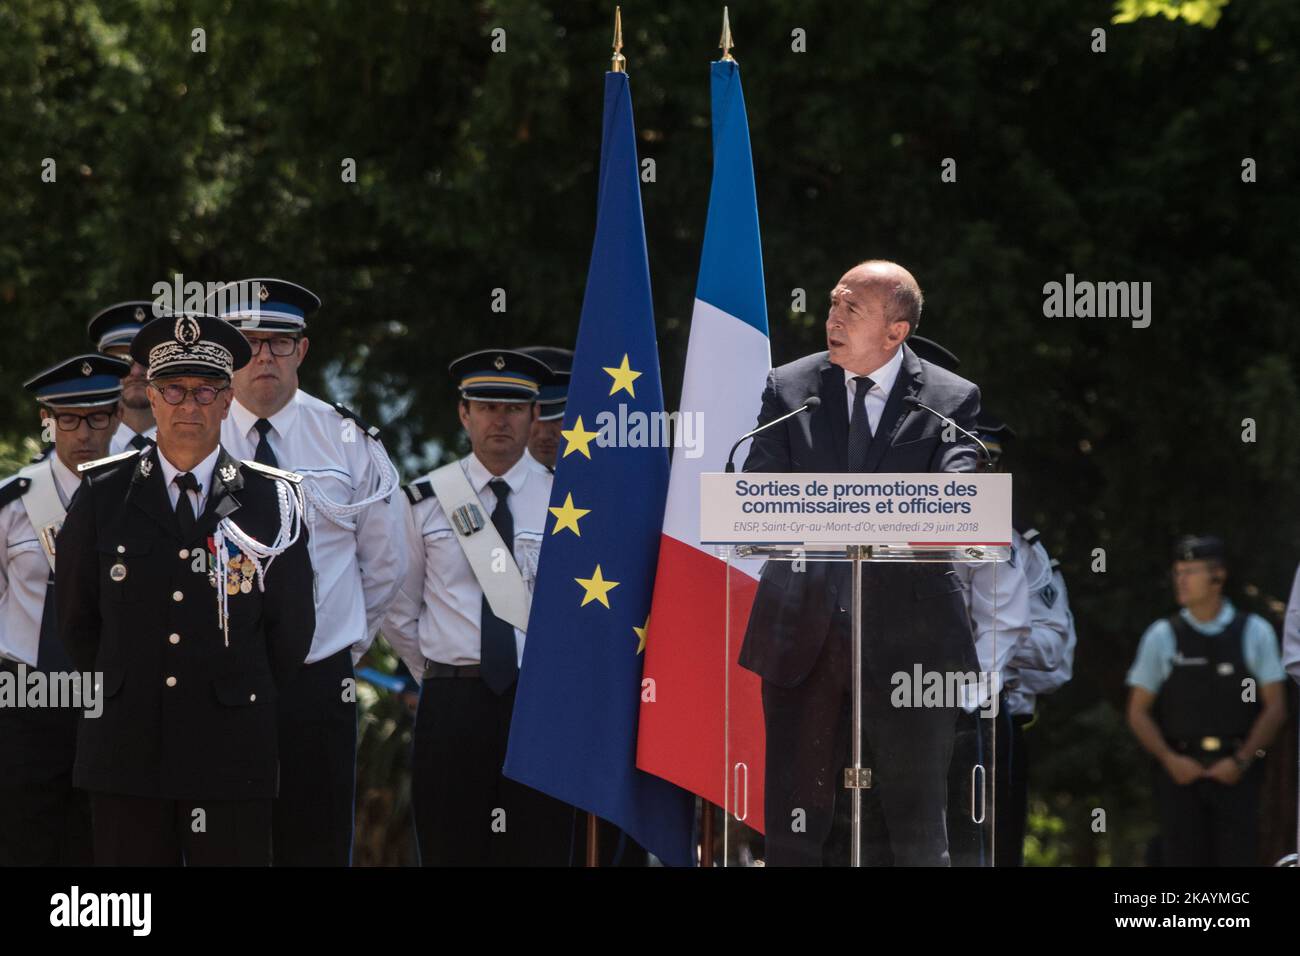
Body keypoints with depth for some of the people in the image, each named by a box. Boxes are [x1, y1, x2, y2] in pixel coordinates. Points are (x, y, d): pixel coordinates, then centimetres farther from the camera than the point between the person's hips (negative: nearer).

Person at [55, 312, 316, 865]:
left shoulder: (271, 500, 4)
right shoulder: (102, 494, 6)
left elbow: (292, 631, 10)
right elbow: (75, 617, 13)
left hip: (231, 755, -1)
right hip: (126, 754, 1)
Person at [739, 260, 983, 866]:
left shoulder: (950, 401, 2)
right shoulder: (789, 389, 8)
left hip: (906, 630, -2)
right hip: (804, 629, 2)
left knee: (912, 826, 3)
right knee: (796, 818, 2)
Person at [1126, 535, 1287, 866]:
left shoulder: (1254, 633, 4)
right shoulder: (1162, 637, 6)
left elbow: (1275, 708, 4)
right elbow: (1138, 712, 8)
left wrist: (1241, 760, -7)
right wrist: (1170, 760, -6)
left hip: (1235, 772, -1)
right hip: (1180, 772, 1)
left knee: (1236, 858, -7)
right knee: (1184, 860, -2)